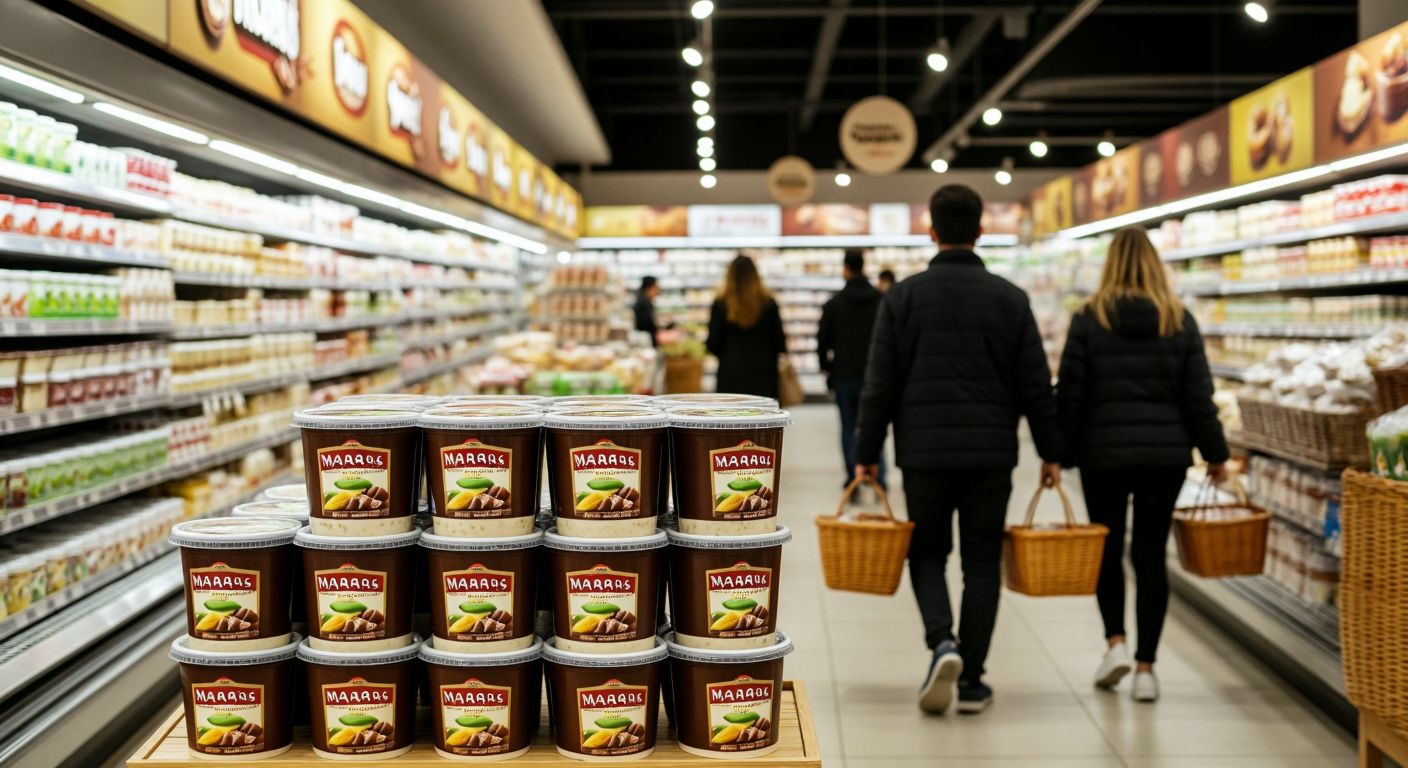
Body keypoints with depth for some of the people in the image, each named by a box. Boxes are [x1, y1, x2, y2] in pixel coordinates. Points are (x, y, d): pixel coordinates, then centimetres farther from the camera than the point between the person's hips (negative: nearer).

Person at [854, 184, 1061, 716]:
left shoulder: (903, 296, -2)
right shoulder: (1010, 298, 1)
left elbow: (880, 385, -3)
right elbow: (1036, 386, 0)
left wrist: (866, 454, 4)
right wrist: (1051, 453, 9)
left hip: (923, 452, 0)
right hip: (990, 453, 1)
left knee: (927, 552, 15)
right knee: (982, 563, 9)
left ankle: (941, 641, -8)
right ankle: (971, 680, 11)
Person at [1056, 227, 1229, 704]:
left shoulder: (1089, 319, -4)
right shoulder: (1180, 321, 2)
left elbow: (1069, 395, -4)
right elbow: (1198, 396, 2)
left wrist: (1060, 455, 3)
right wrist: (1214, 452, 12)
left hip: (1104, 453, -1)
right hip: (1166, 454, 1)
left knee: (1107, 549, 16)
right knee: (1151, 554, 6)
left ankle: (1115, 643, 4)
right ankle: (1145, 666, 7)